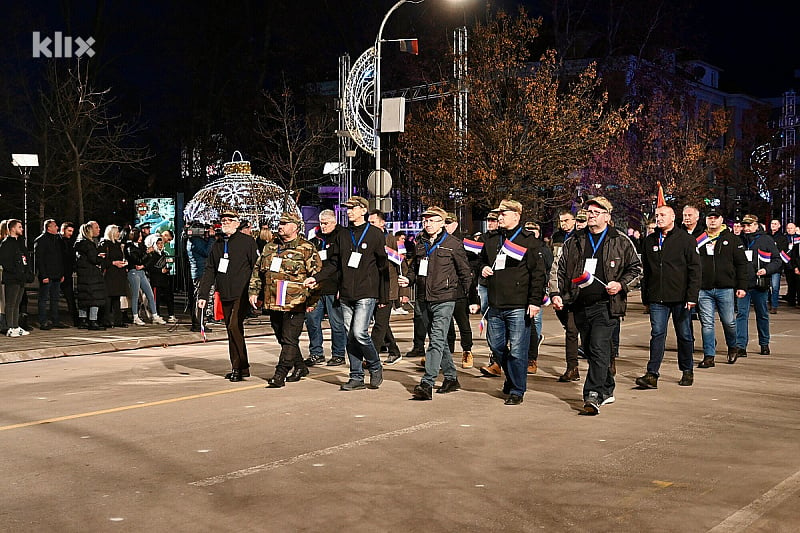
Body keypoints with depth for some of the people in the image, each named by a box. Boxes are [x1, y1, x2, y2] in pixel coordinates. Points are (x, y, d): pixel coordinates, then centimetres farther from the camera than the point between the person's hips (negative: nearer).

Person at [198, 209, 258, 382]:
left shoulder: (247, 241, -2)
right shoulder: (217, 245, 15)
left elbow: (257, 267, -4)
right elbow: (209, 271, 17)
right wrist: (203, 295, 11)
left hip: (242, 294, -6)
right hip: (225, 295, 6)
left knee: (234, 326, -17)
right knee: (232, 330, 8)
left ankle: (241, 367, -8)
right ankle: (236, 367, 14)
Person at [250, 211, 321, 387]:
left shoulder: (307, 249, -5)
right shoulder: (270, 247, 13)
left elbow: (317, 275, -6)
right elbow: (258, 270, 21)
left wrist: (312, 301, -9)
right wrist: (254, 291, 12)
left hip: (295, 304, -7)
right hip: (274, 303, 7)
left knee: (289, 340, -6)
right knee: (282, 339, 15)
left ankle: (280, 375, -5)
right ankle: (300, 367, 32)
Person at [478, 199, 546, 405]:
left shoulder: (529, 241, -4)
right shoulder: (492, 240, 14)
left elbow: (538, 273, -7)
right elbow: (483, 260, 31)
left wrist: (535, 301, -13)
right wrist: (483, 269, 7)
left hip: (519, 306, -6)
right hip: (495, 306, 6)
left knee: (517, 351, -4)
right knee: (496, 346, 14)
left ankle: (517, 390, 7)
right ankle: (511, 378, 36)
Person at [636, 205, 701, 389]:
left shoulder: (686, 239, -1)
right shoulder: (650, 240, 11)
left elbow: (695, 269, -4)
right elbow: (645, 270, 15)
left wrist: (692, 296, -11)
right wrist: (645, 296, 11)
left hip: (680, 297, -2)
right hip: (657, 298, 2)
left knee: (684, 335, 9)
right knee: (657, 334, -5)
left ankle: (687, 371, 23)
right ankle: (652, 375, -8)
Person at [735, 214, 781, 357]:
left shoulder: (766, 240, 2)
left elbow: (777, 260, 4)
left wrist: (767, 270, -13)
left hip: (760, 285, 0)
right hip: (743, 285, 0)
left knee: (762, 315, 12)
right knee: (742, 314, -5)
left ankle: (764, 343, 25)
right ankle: (741, 345, -4)